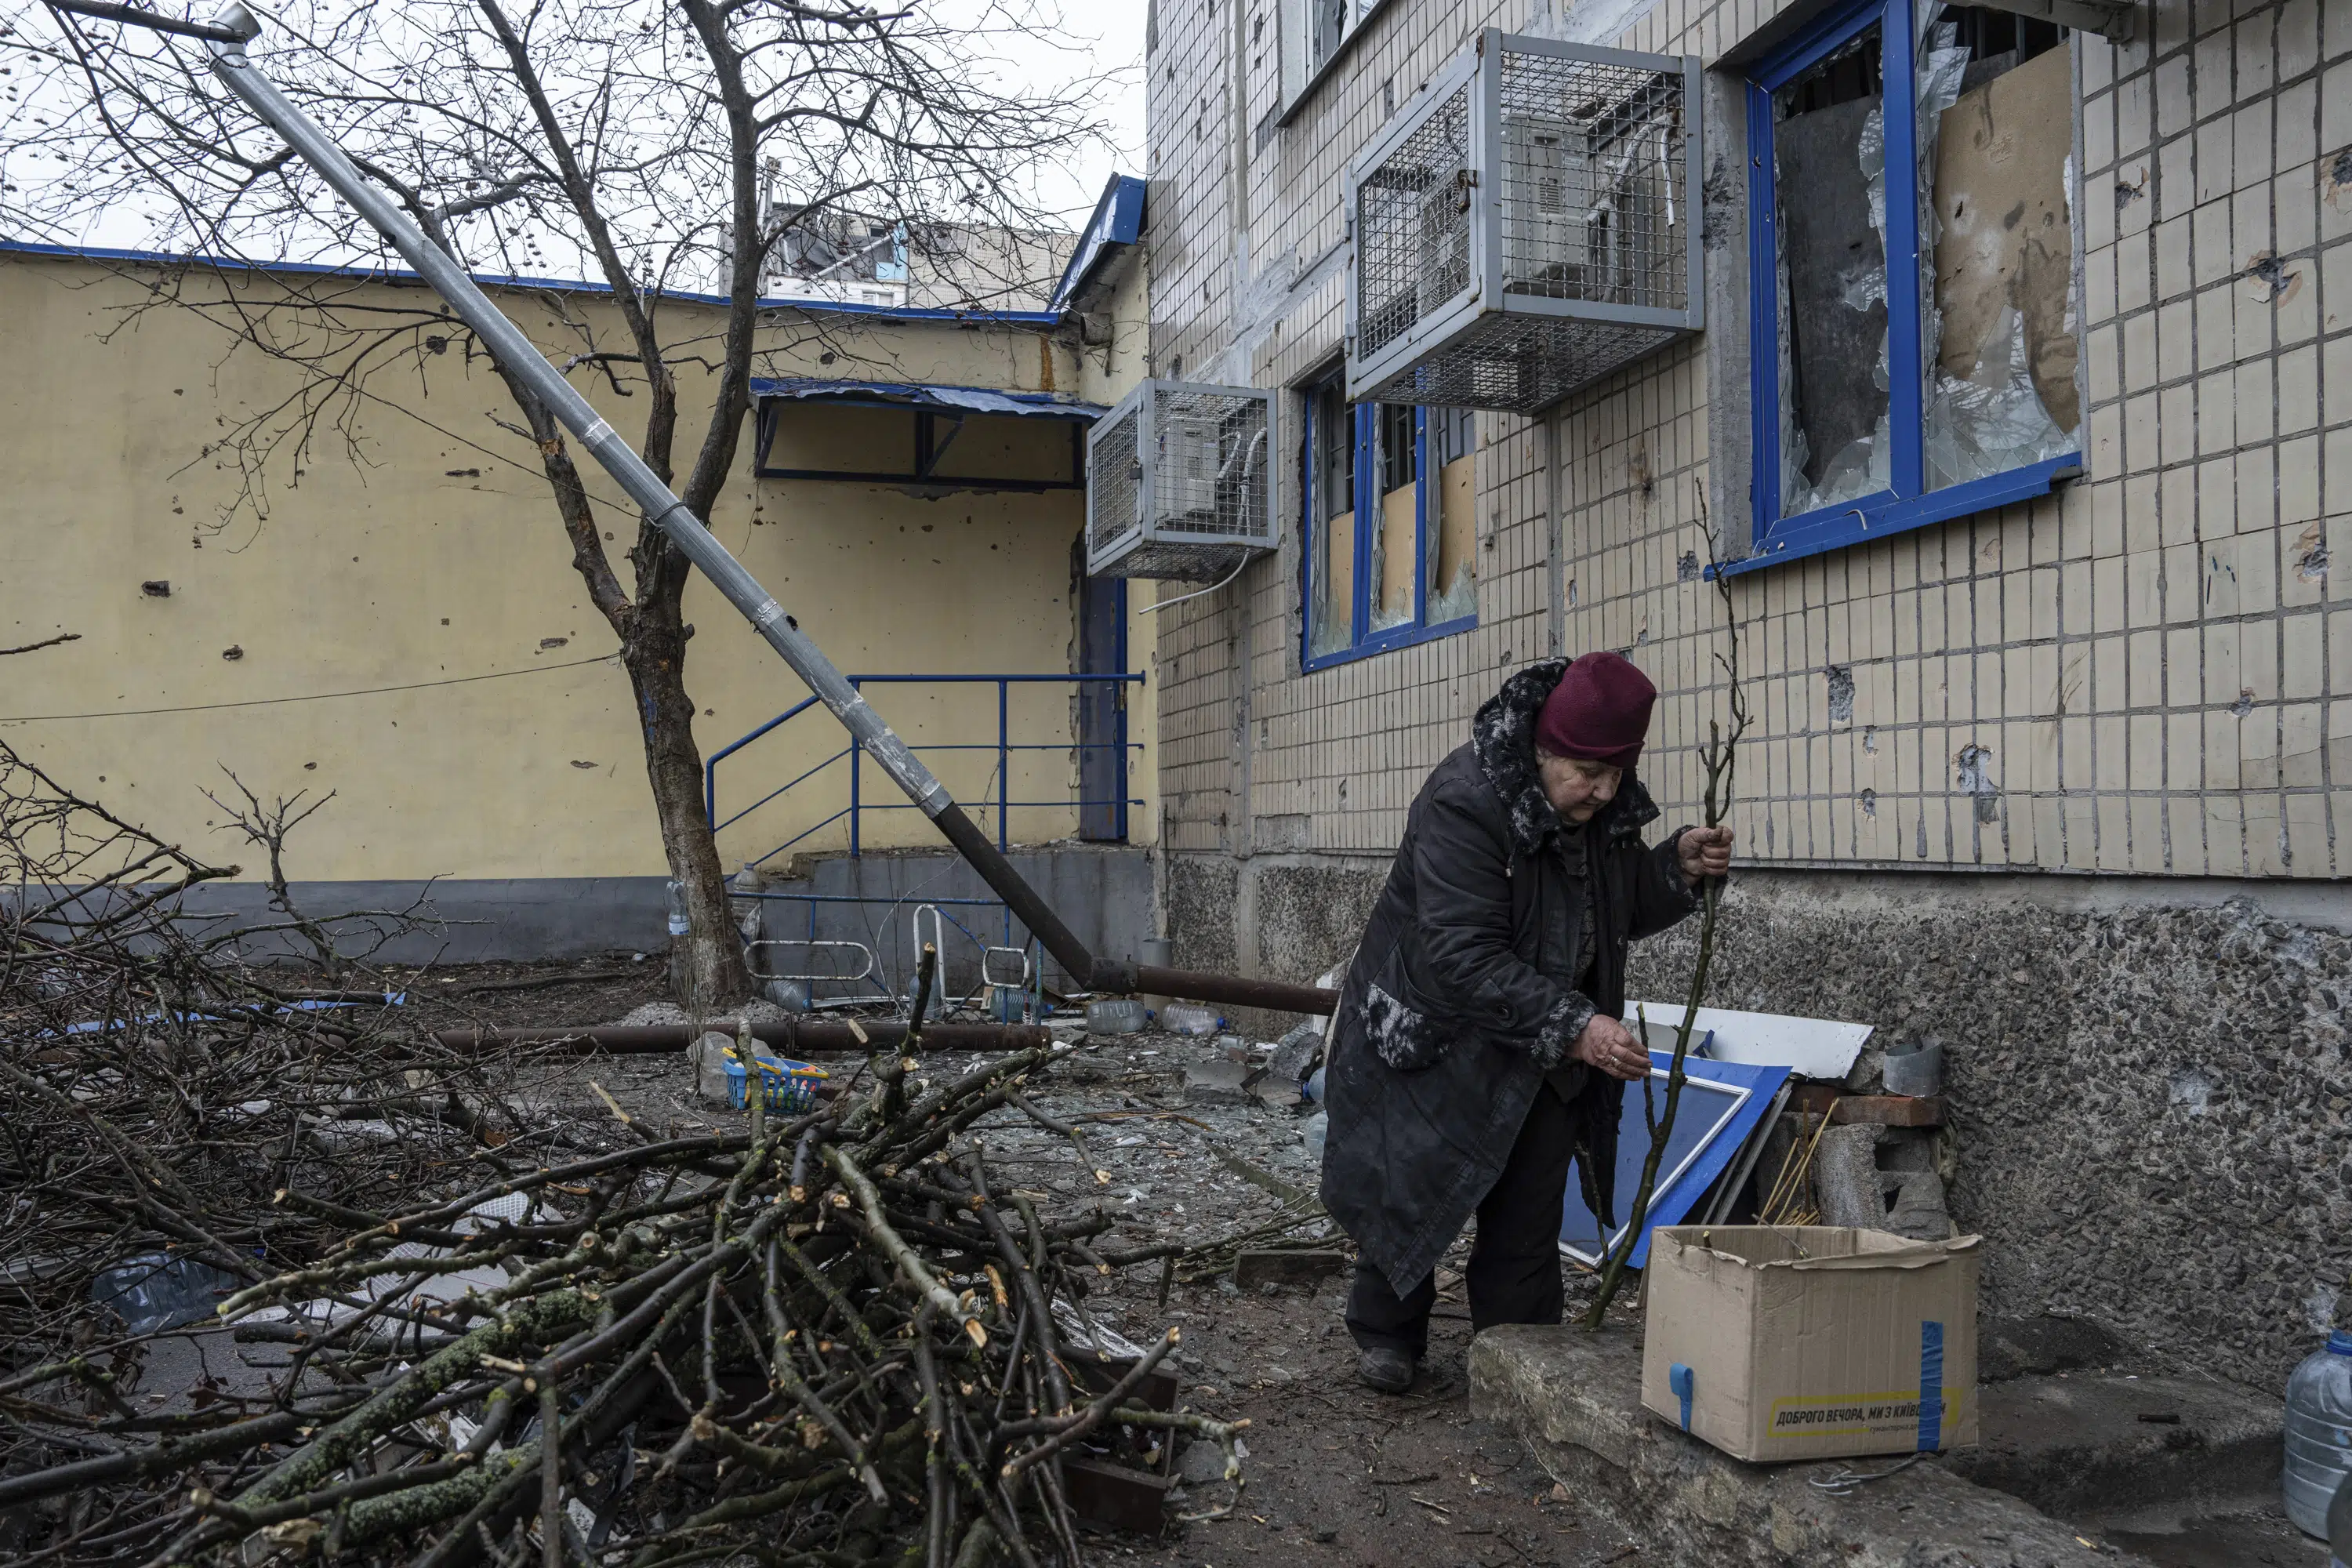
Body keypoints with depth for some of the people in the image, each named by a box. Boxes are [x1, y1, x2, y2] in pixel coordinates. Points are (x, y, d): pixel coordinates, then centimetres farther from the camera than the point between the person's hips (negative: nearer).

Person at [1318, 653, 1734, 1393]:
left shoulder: (1606, 805, -6)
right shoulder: (1463, 802, -29)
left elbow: (1624, 911, 9)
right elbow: (1463, 956, -34)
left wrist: (1678, 868, -12)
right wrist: (1573, 1025, -40)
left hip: (1541, 1050, 6)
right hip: (1434, 1035, -6)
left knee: (1528, 1216, 9)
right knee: (1409, 1186, 5)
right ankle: (1386, 1334, 29)